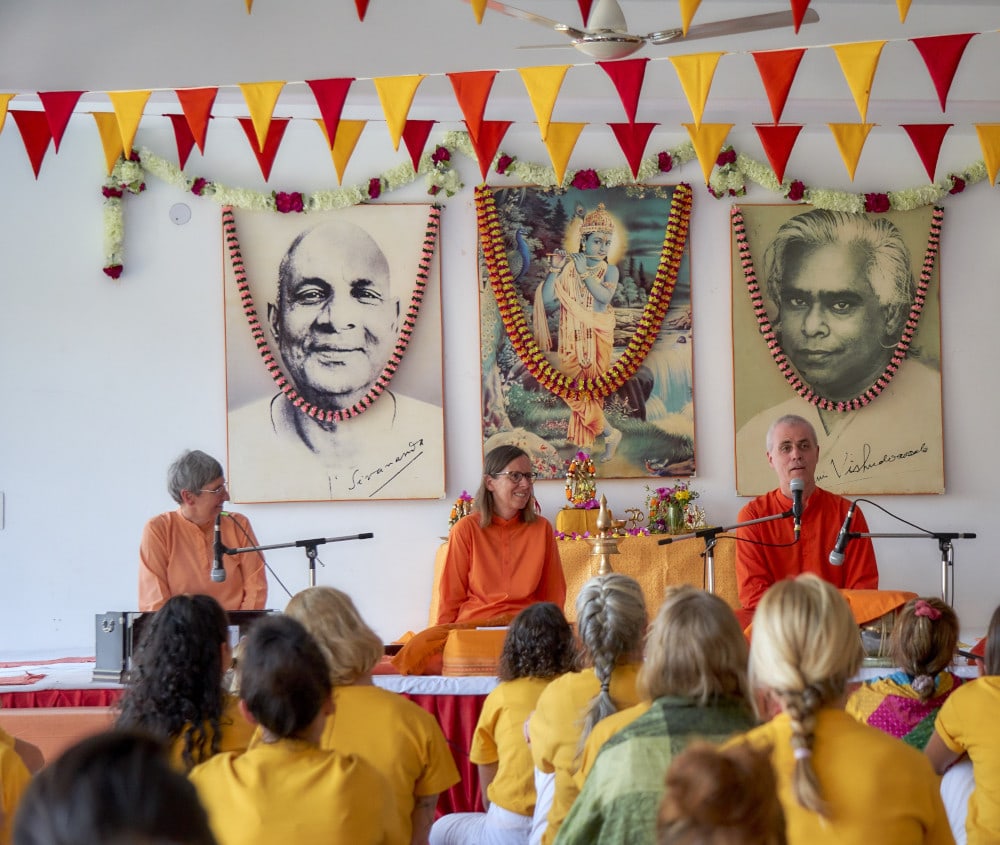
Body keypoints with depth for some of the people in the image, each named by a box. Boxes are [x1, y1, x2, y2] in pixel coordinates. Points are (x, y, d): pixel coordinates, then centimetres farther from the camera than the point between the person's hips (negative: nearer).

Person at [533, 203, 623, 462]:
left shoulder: (609, 270, -1)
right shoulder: (567, 265, -3)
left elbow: (605, 296, -21)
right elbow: (547, 300, -9)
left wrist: (584, 272, -18)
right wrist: (554, 270, -17)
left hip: (597, 339, 0)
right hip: (572, 340, 1)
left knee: (588, 392, 0)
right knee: (577, 392, -3)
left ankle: (584, 447, 11)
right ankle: (610, 434, 12)